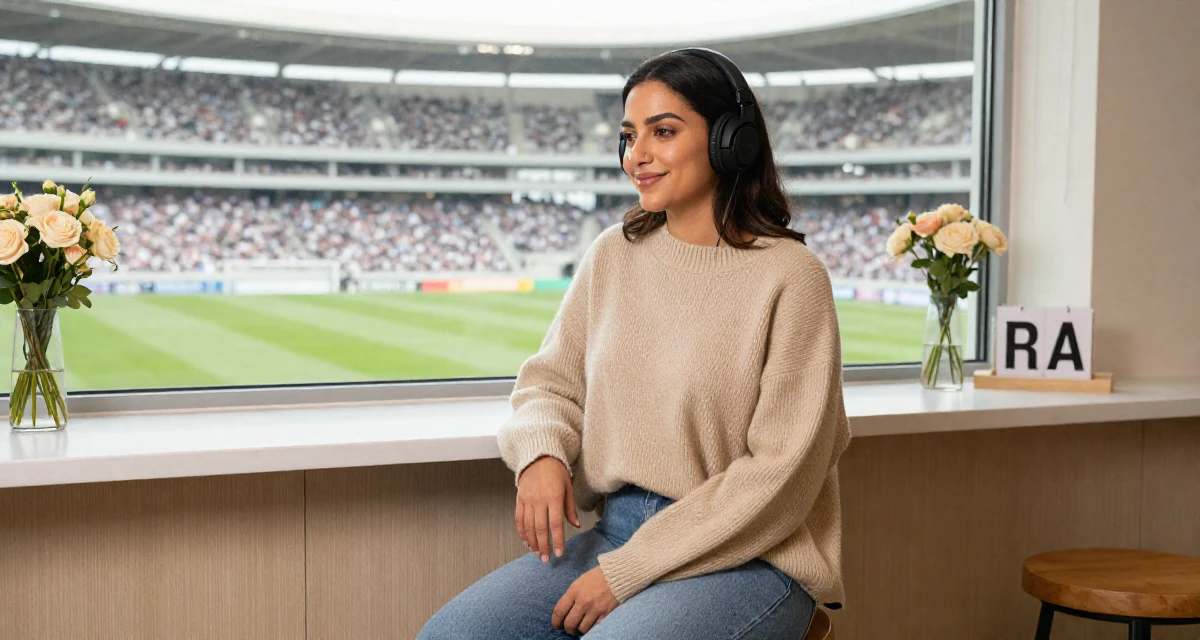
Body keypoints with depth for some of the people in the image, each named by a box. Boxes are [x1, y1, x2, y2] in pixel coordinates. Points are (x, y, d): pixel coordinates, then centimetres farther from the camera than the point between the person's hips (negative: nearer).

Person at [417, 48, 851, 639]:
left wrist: (629, 570, -15)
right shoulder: (612, 254, 5)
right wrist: (541, 452, -11)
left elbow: (781, 473, -14)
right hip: (616, 534, 5)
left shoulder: (790, 278, -12)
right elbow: (553, 381, 14)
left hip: (747, 558, -5)